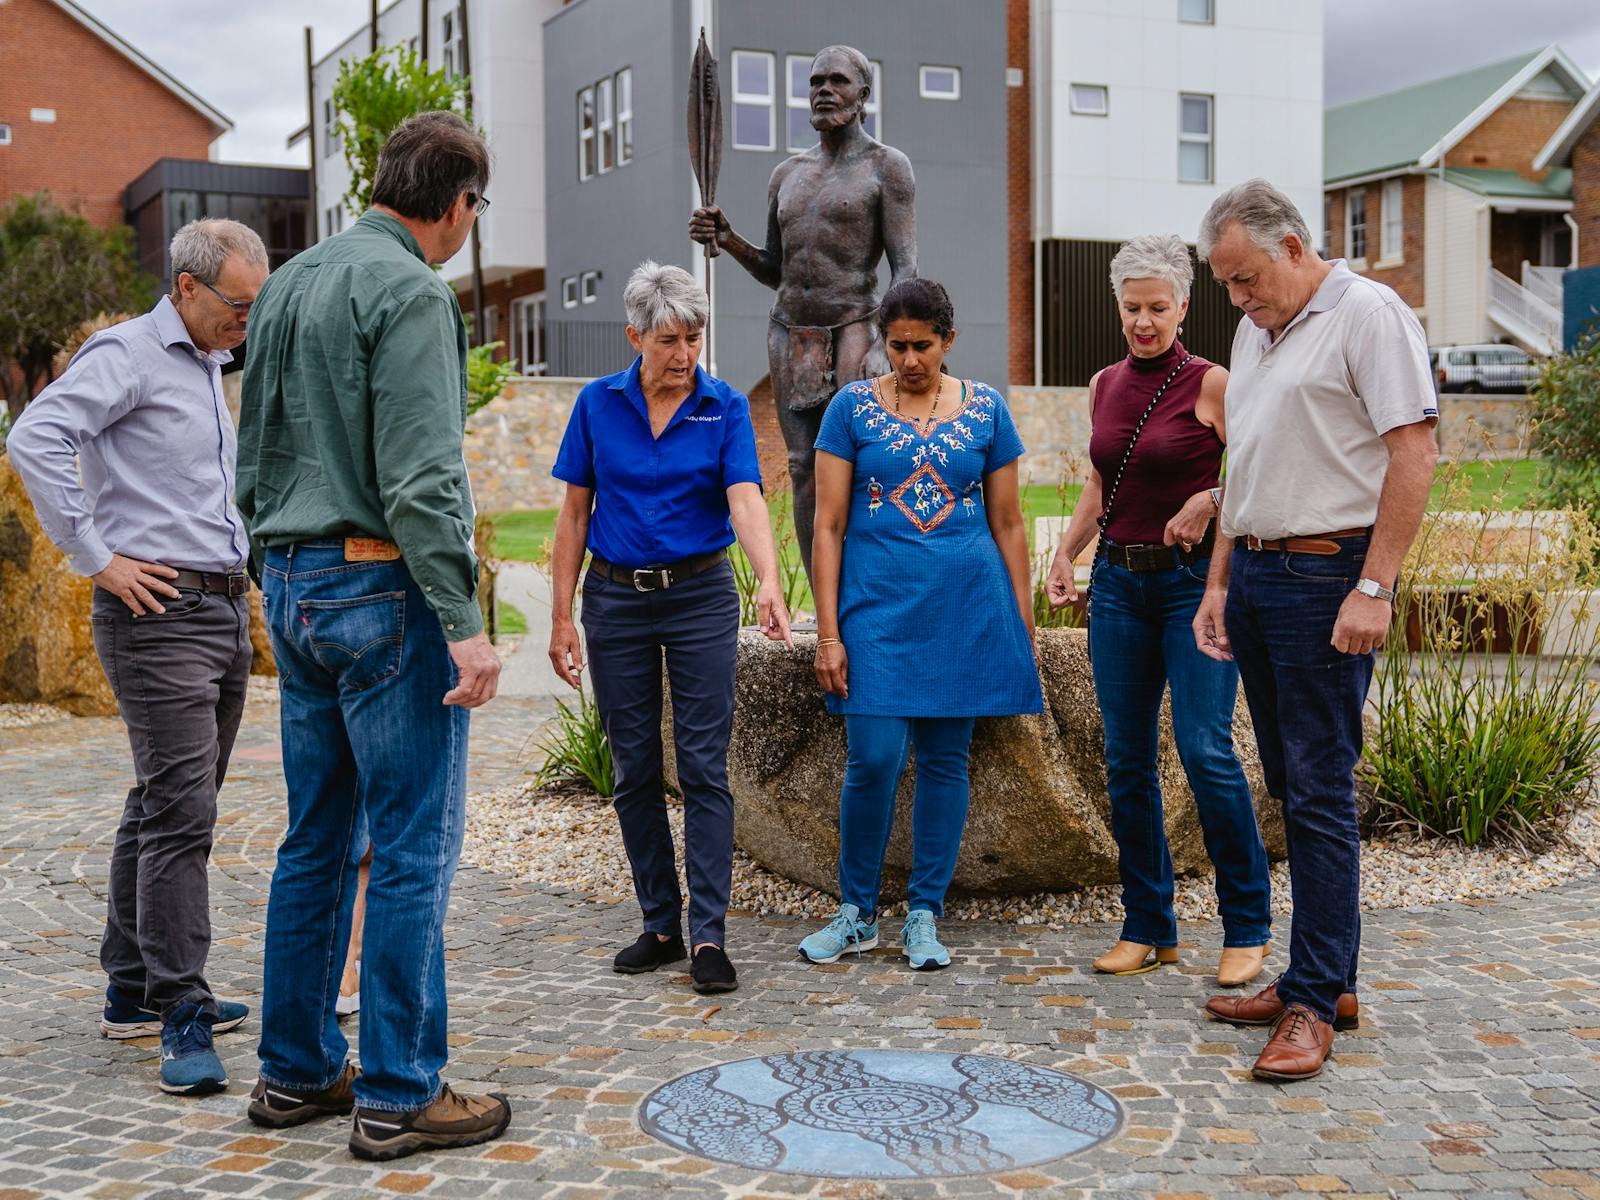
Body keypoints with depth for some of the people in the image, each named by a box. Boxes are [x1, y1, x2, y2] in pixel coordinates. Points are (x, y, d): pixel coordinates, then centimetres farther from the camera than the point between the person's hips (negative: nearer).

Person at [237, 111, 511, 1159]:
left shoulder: (290, 283, 16)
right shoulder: (409, 291, -12)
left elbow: (257, 453, 19)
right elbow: (418, 477, -20)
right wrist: (464, 622, -20)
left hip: (294, 584, 9)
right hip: (382, 586, -9)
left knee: (317, 841, 14)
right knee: (414, 848, -3)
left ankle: (297, 1070, 22)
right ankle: (399, 1094, 3)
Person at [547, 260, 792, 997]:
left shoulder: (725, 409, -3)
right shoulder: (598, 404, 0)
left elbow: (745, 500, -17)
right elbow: (574, 514, 4)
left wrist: (769, 581, -35)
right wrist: (562, 617, 0)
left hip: (700, 597, -2)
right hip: (617, 599, 2)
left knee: (703, 767, -4)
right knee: (635, 770, 7)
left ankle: (709, 935, -1)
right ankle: (661, 925, 18)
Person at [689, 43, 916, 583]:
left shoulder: (887, 166, 0)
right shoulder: (786, 174, 16)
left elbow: (905, 268, -7)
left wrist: (885, 347, -20)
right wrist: (727, 240, 1)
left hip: (853, 334, -5)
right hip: (790, 336, 6)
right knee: (805, 473, 2)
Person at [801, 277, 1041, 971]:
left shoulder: (985, 409, 6)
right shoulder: (853, 407, 2)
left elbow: (1008, 523, 10)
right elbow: (828, 525, 1)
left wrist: (1025, 627, 7)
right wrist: (828, 632, -5)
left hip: (966, 606, 2)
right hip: (877, 603, -1)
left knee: (945, 759, 5)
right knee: (873, 759, -8)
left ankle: (924, 916, 17)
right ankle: (856, 914, 12)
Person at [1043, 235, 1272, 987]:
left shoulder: (1209, 383, -5)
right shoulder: (1105, 386, 11)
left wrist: (1209, 501, -23)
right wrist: (1064, 552, 11)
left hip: (1193, 581, -5)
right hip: (1119, 582, 6)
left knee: (1206, 750, -12)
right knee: (1126, 760, 5)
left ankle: (1247, 926, 3)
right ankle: (1148, 928, 16)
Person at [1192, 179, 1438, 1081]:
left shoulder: (1368, 313, -7)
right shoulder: (1256, 334, 19)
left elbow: (1414, 452, -14)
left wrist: (1374, 588, -19)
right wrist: (1219, 585, 17)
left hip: (1328, 576, -8)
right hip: (1256, 573, 9)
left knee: (1321, 794, -7)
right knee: (1294, 790, 11)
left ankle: (1313, 1003, -1)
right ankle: (1331, 980, 20)